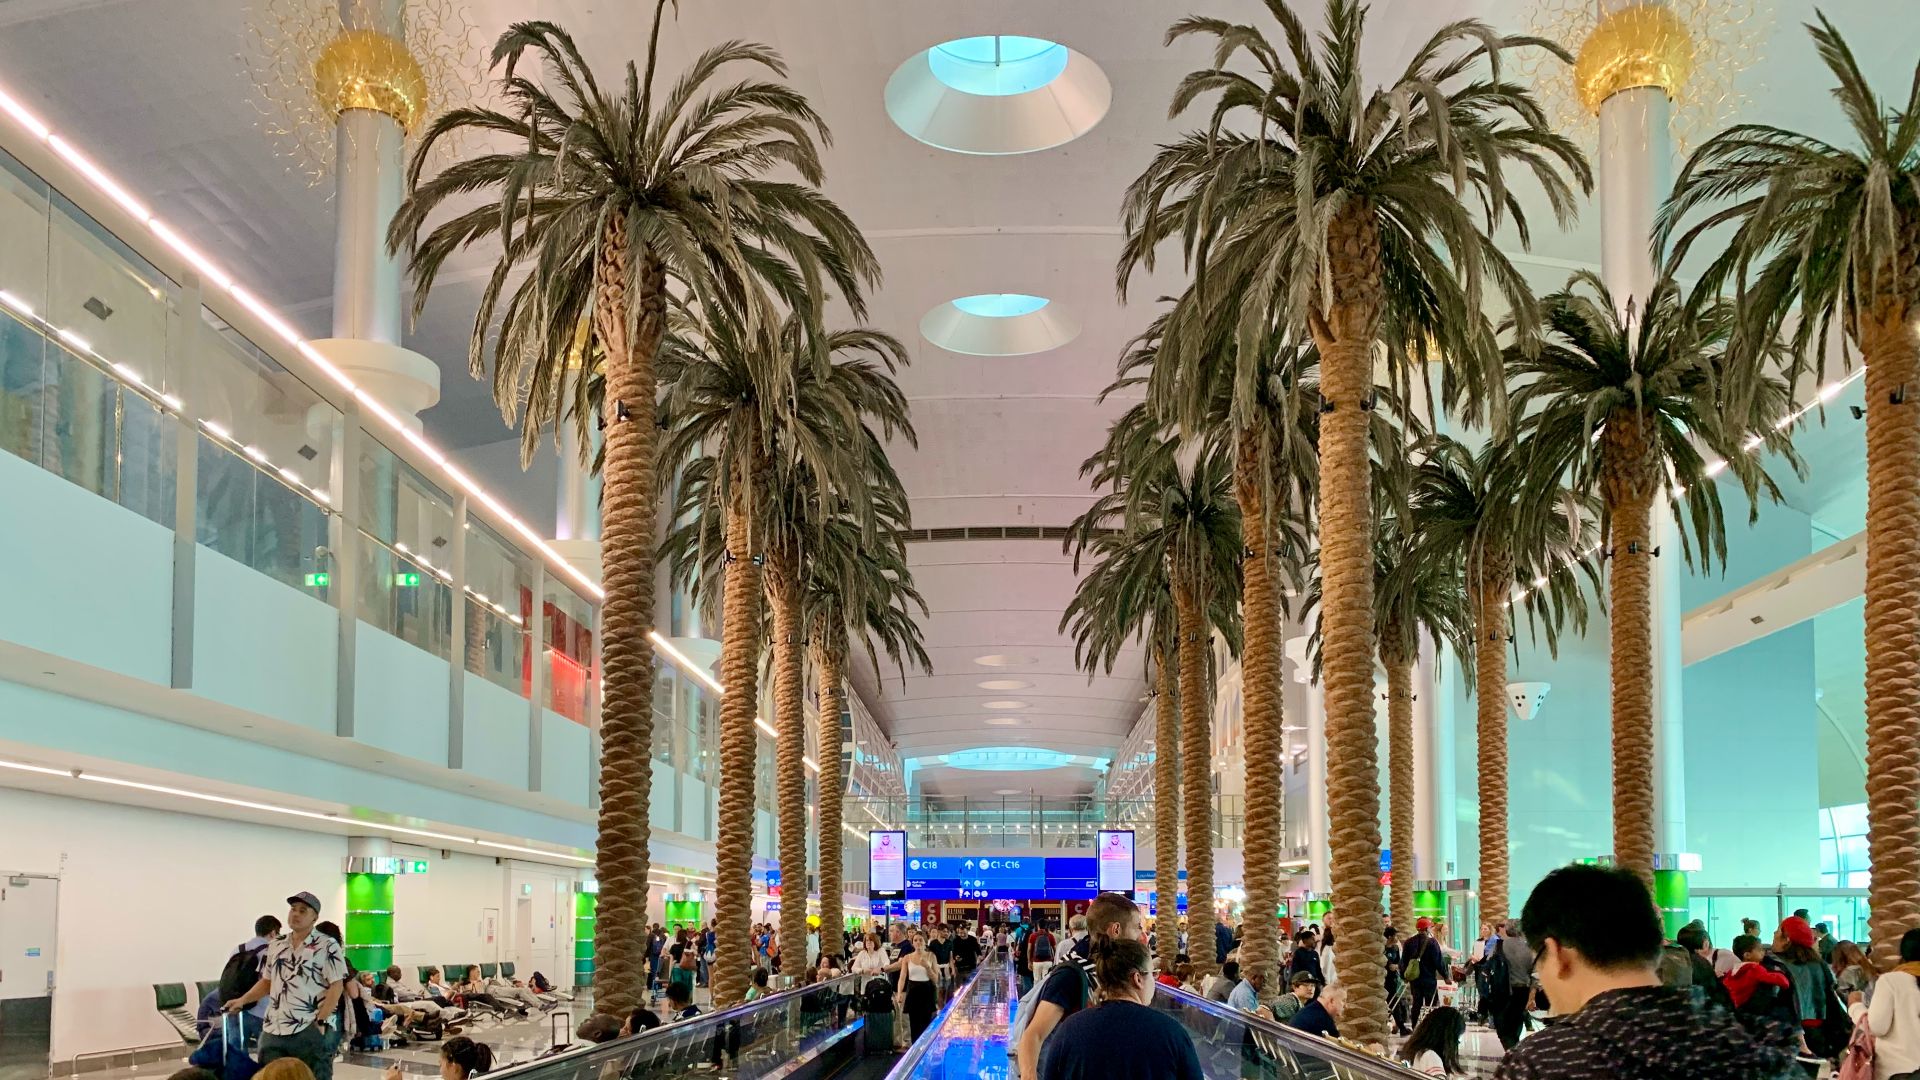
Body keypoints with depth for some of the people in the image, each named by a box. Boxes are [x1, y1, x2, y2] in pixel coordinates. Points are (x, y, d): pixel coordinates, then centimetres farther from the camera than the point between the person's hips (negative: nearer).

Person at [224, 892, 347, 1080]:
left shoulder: (327, 946, -5)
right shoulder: (275, 947, 14)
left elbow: (336, 986, -9)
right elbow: (267, 982, 23)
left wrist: (320, 1022, -15)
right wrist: (242, 1000, 8)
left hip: (309, 1032, -6)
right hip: (273, 1032, 6)